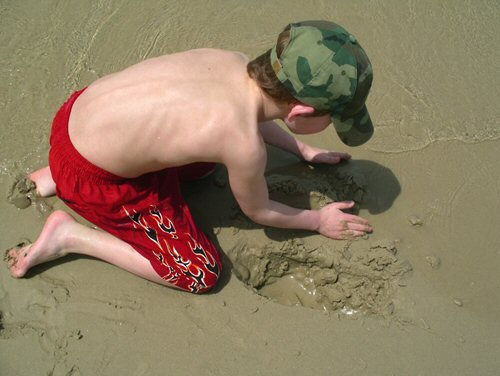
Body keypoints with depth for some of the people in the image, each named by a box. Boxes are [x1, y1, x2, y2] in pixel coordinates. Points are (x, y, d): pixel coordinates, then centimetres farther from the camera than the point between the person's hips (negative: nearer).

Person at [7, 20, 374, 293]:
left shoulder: (236, 63, -10)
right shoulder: (246, 148, -29)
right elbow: (258, 211, -5)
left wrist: (305, 150, 22)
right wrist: (318, 220, 10)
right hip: (91, 178, -7)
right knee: (201, 273, 1)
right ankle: (70, 236, 2)